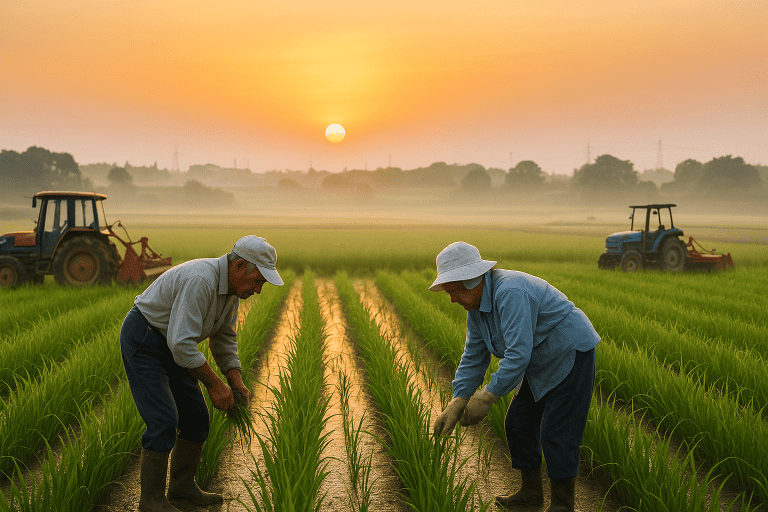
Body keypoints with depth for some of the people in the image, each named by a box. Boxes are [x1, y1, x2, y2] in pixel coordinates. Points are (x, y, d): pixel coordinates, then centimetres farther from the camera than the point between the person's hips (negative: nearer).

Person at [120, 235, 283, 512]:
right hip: (142, 340, -9)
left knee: (196, 415, 8)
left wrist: (236, 382, -1)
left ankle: (182, 485, 22)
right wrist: (215, 384, -26)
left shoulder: (232, 286, -1)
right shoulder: (200, 281, -32)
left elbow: (224, 338, 10)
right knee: (164, 420, -14)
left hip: (169, 343, 9)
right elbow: (181, 343, -34)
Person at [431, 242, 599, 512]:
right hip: (545, 363, 10)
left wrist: (488, 396, -32)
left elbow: (519, 353, -35)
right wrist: (457, 403, -7)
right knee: (518, 423, 10)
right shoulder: (476, 306, 0)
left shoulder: (511, 294, -31)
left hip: (572, 354, -10)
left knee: (556, 433, -8)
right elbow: (473, 357, 2)